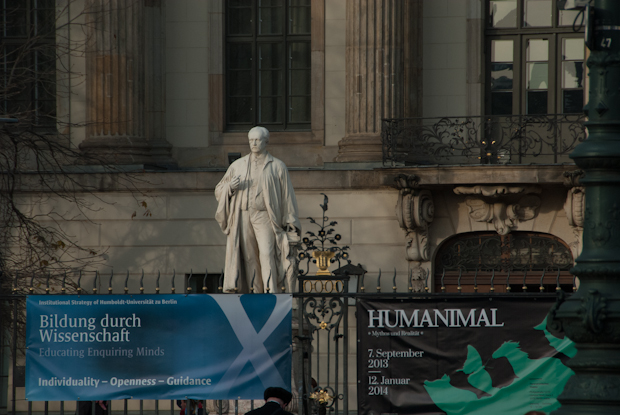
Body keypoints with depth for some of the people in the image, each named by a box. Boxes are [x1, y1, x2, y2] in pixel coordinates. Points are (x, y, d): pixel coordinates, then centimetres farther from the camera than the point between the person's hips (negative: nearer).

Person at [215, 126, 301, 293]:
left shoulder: (278, 167, 4)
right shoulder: (238, 165, 10)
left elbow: (287, 197, 6)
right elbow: (219, 191, 13)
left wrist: (290, 227, 0)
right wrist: (230, 187, -11)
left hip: (264, 218, -3)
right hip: (243, 217, 3)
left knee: (267, 255, -18)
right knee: (249, 259, 1)